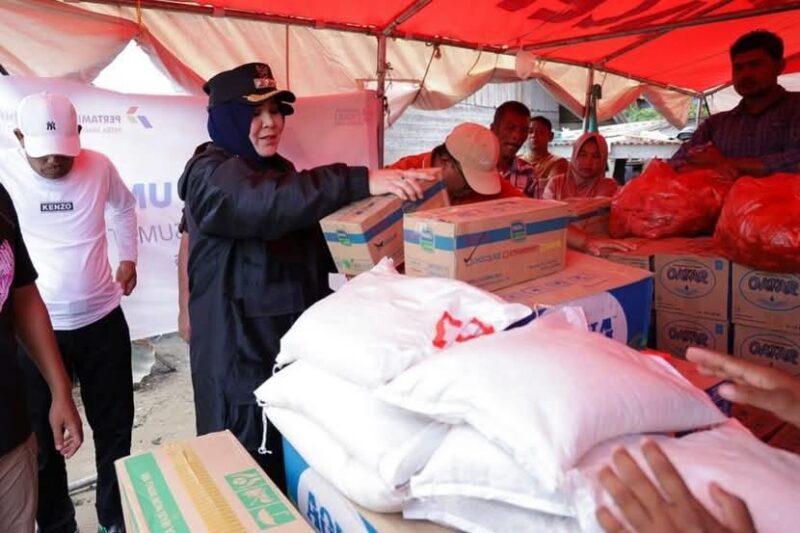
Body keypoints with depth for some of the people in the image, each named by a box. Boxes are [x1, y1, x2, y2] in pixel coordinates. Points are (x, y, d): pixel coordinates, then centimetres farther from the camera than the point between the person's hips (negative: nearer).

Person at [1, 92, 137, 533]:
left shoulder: (99, 167, -5)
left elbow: (123, 207, 17)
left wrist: (128, 257, 16)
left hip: (102, 320, 2)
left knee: (114, 429, 15)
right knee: (43, 439, 12)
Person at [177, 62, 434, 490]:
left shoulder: (277, 169, 12)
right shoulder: (211, 176, -13)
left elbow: (310, 250, 19)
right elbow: (268, 203, -37)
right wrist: (361, 182, -44)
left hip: (293, 338, 8)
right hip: (240, 351, -7)